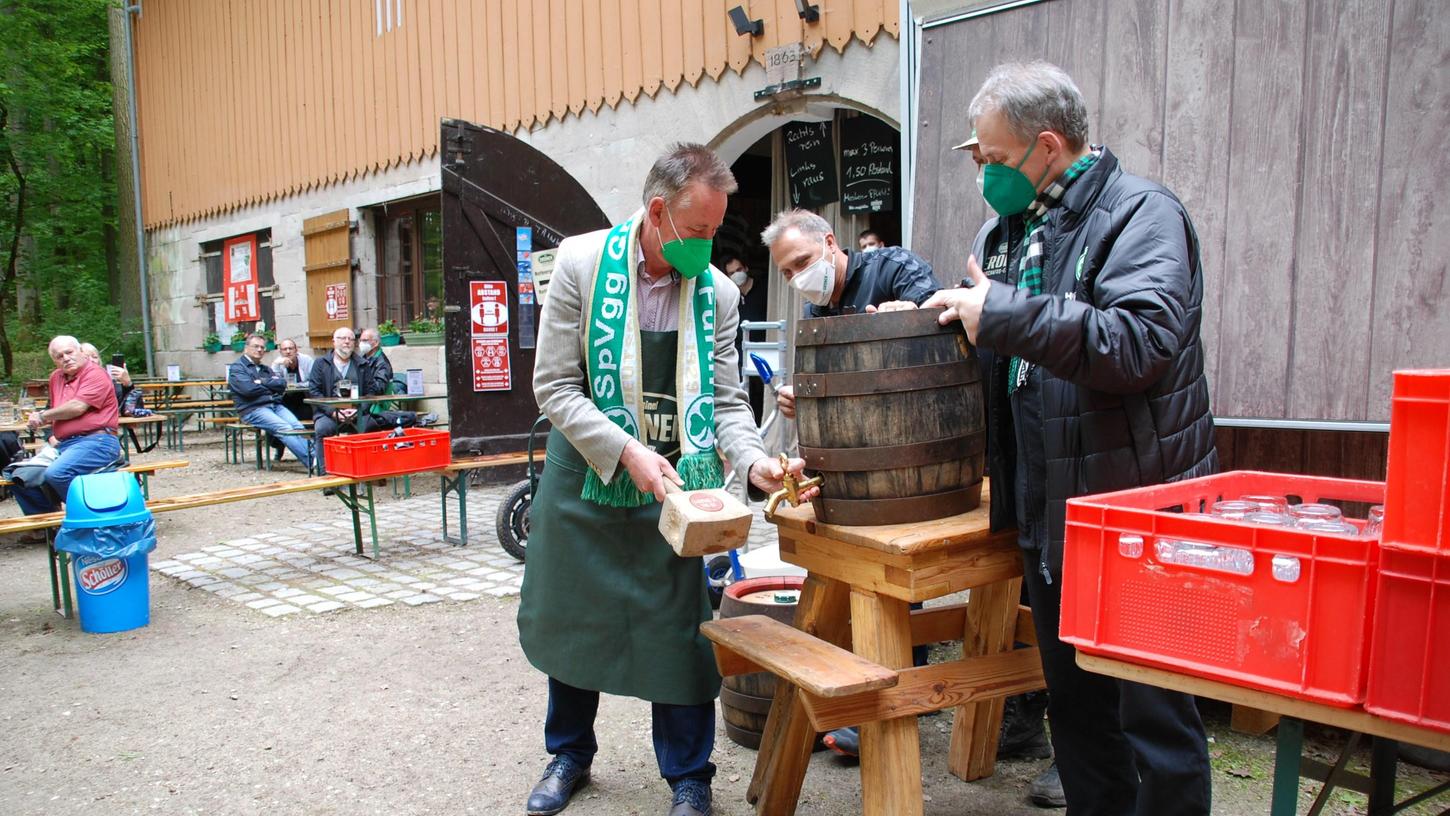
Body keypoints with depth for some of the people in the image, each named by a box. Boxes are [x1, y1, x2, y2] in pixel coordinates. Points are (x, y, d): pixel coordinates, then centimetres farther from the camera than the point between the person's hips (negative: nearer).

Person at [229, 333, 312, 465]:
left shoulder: (266, 369, 28)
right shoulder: (236, 368, 10)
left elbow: (282, 384, 10)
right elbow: (248, 389, -8)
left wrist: (263, 382, -2)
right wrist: (271, 386, 6)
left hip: (275, 405, 6)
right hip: (253, 409, -6)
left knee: (297, 426, -25)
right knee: (284, 428, -30)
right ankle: (311, 460, -43)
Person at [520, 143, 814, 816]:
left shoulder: (719, 293, -5)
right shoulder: (582, 262, -11)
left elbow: (726, 401, -1)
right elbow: (555, 386, -12)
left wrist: (753, 461, -21)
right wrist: (625, 451, -23)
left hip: (671, 481, 0)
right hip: (585, 472, 0)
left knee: (677, 627, 3)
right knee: (568, 618, 14)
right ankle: (569, 754, 38)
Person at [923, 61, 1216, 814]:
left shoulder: (1142, 214, -11)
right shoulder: (1006, 228, 13)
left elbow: (1141, 341, -29)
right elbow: (987, 348, 24)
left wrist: (1004, 315, -25)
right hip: (1048, 517, 8)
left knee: (1156, 721, 3)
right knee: (1076, 710, 20)